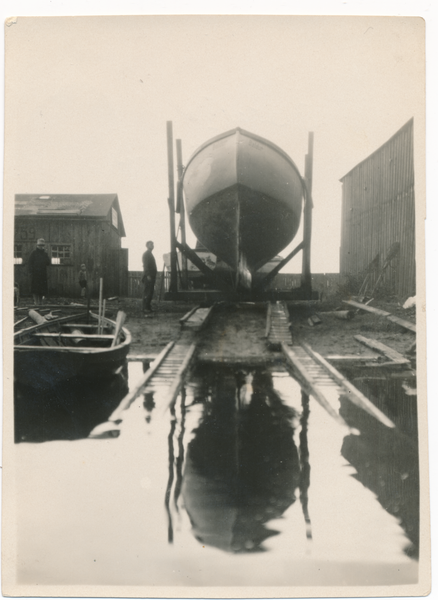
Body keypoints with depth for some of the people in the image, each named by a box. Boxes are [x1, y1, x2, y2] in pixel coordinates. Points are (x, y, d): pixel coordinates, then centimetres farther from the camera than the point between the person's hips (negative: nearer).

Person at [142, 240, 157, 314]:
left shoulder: (150, 254, 22)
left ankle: (148, 306, 13)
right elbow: (145, 265, -17)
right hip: (148, 276, -10)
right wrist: (148, 275, -24)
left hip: (151, 276, 10)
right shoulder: (146, 254, -8)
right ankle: (145, 307, -11)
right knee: (148, 292, -11)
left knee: (150, 292, 9)